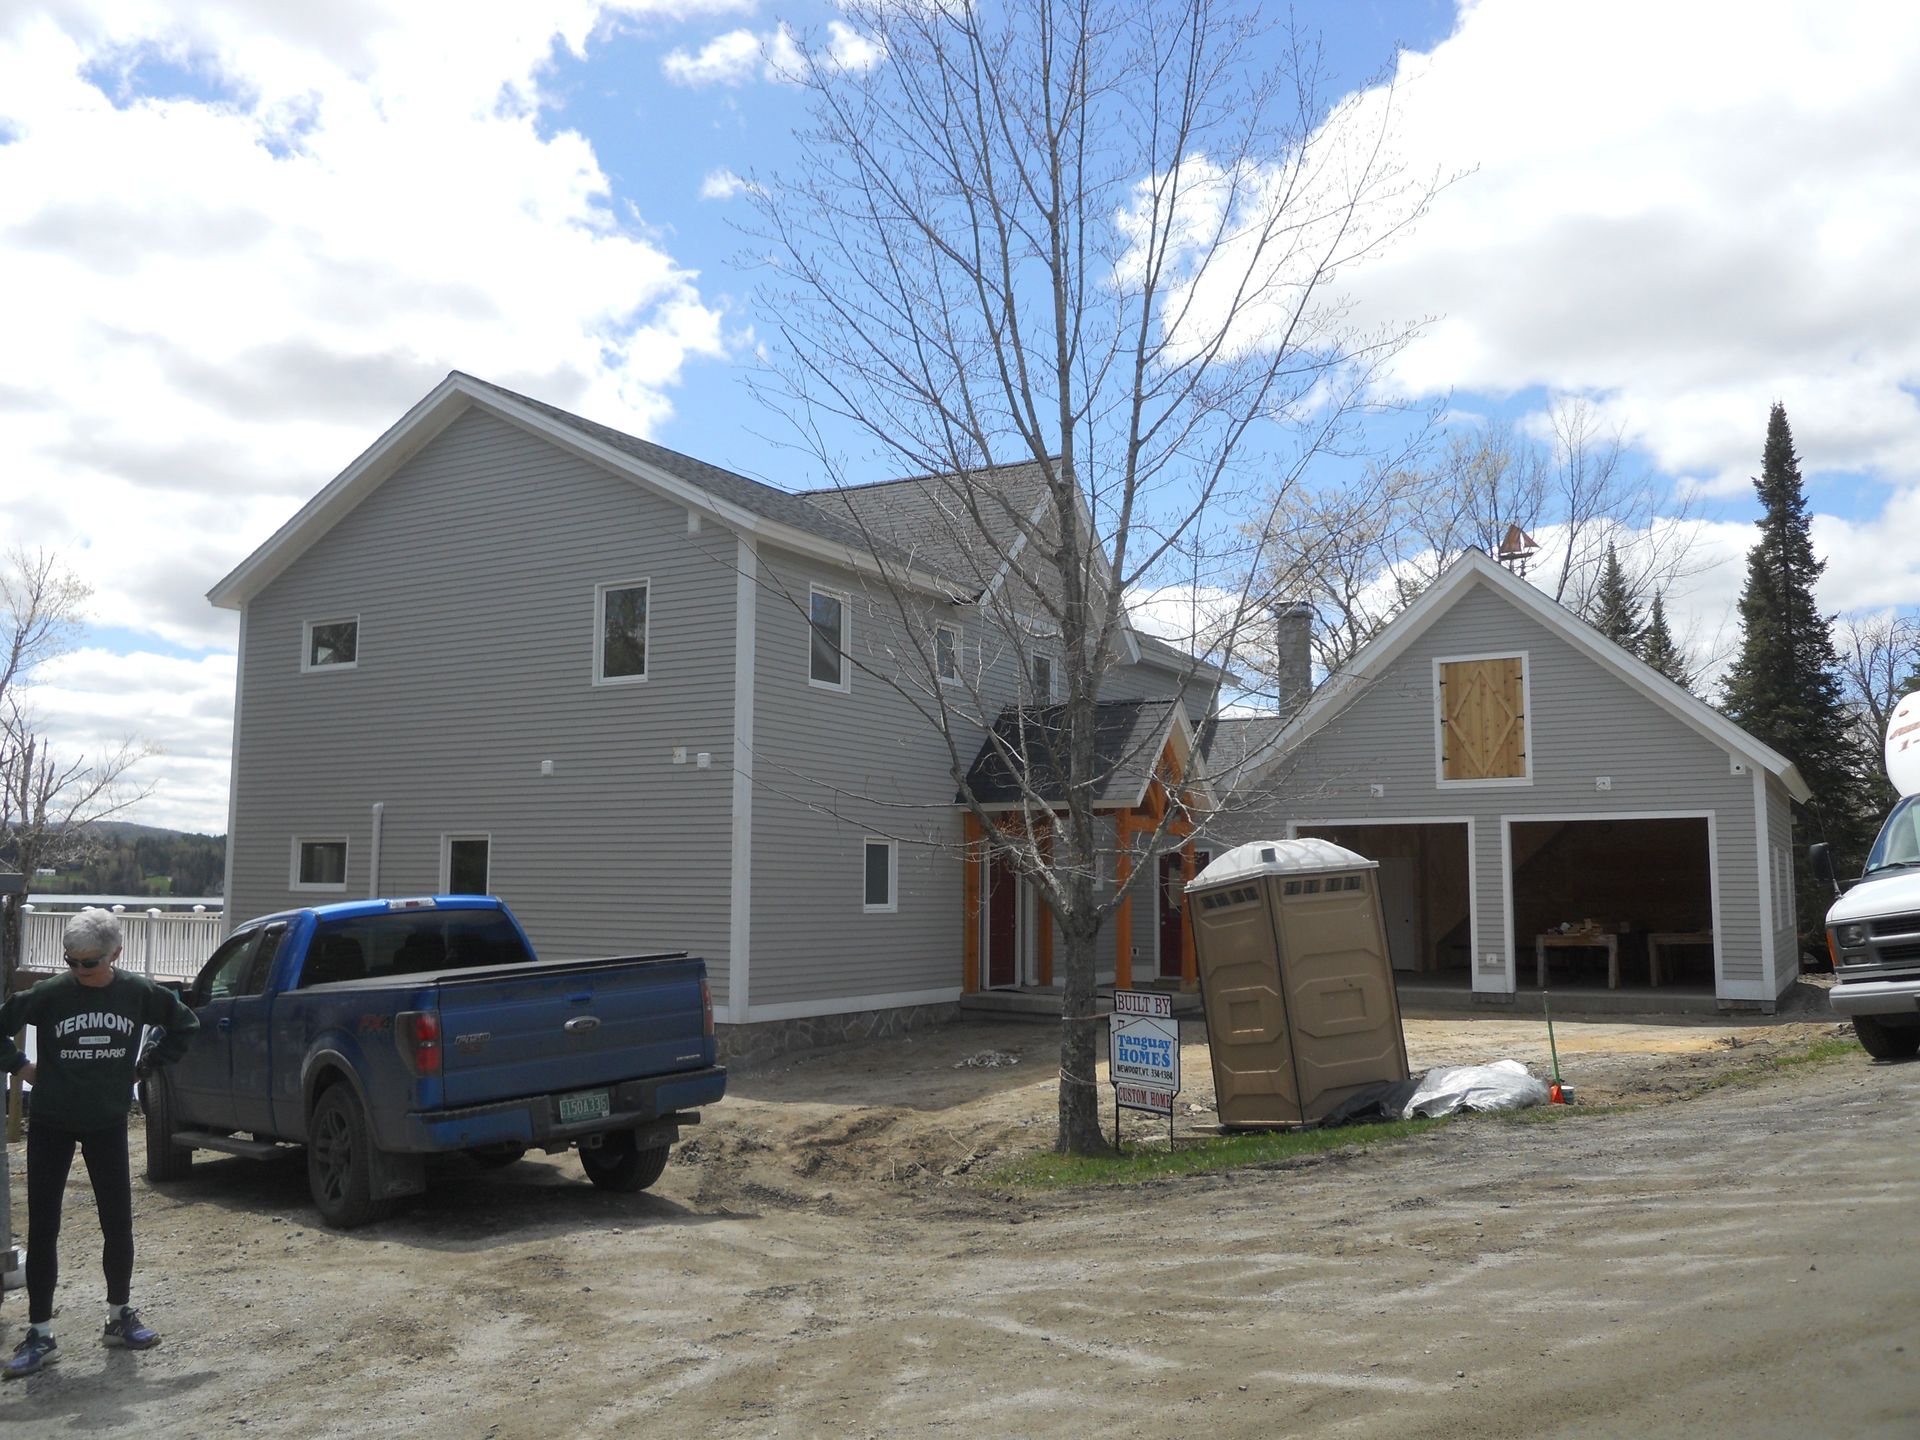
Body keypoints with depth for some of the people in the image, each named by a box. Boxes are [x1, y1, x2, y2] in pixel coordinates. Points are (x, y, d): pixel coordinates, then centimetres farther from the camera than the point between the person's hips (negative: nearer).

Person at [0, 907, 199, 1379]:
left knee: (118, 1225, 6)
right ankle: (39, 1335, 10)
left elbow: (185, 1024, 10)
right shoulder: (49, 995, -11)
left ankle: (120, 1316, 24)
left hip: (107, 1123, 1)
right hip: (50, 1124, -1)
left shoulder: (137, 993, -6)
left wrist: (147, 1064, 5)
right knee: (41, 1229, 1)